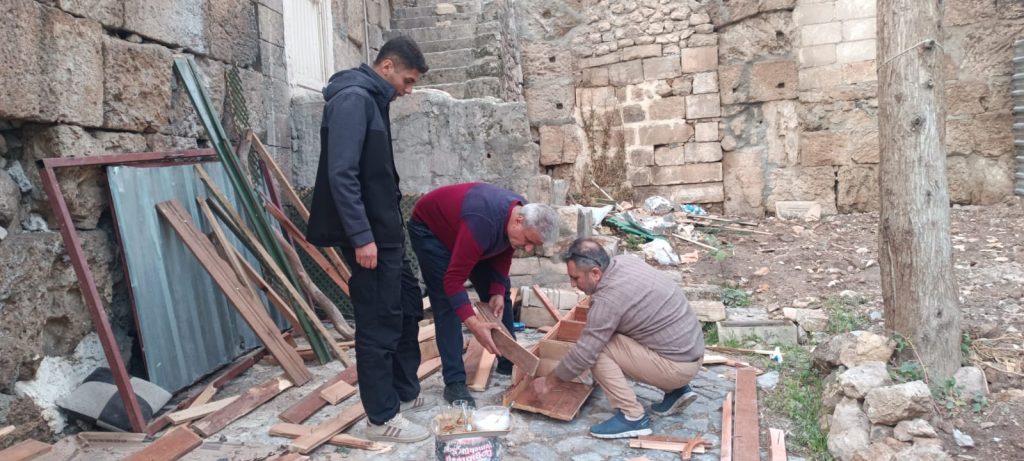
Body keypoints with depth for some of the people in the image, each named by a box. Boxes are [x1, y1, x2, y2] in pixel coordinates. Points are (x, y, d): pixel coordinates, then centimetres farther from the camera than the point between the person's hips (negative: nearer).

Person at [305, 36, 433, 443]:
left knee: (407, 305, 18)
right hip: (368, 235, -10)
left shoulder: (372, 100, 15)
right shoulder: (352, 99, -15)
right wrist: (360, 236, -24)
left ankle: (405, 393, 32)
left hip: (385, 230, 10)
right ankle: (382, 418, 11)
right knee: (378, 322, -2)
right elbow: (341, 174, -23)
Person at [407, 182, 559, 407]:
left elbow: (503, 255, -2)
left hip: (460, 226, 8)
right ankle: (454, 383, -11)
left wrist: (498, 292, -14)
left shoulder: (522, 214, -19)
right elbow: (453, 279, -39)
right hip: (429, 228, -8)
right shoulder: (483, 224, -43)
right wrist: (473, 324, -44)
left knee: (499, 293, 4)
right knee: (446, 303, -17)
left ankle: (509, 364, 16)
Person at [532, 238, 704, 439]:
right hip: (691, 352, 9)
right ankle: (677, 391, 19)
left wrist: (549, 381, -6)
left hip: (677, 366, -9)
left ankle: (633, 417, -5)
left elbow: (584, 353, -19)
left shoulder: (609, 298, -24)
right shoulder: (625, 261, 1)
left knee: (598, 348, -12)